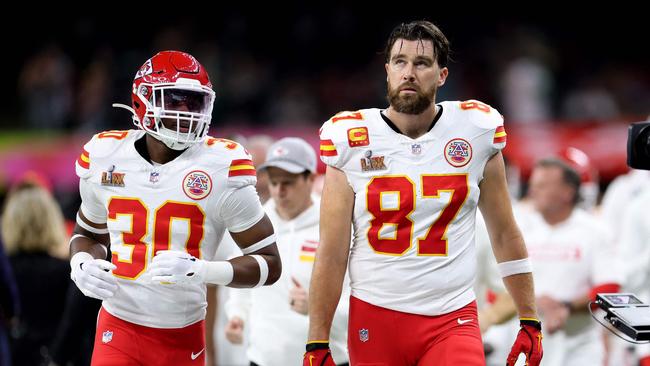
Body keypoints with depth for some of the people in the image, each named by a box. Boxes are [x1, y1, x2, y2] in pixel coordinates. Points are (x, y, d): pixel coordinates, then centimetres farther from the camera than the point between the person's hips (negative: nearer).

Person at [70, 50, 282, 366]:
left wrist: (201, 270, -23)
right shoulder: (104, 159, -1)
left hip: (183, 337, -1)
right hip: (119, 328, 1)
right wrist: (82, 265, -4)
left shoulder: (221, 168, -10)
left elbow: (269, 264, -7)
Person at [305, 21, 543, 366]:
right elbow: (332, 253, 1)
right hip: (374, 320, 0)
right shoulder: (351, 142, -1)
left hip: (452, 321, 0)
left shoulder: (475, 130, 2)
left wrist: (530, 322, 9)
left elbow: (504, 234, 10)